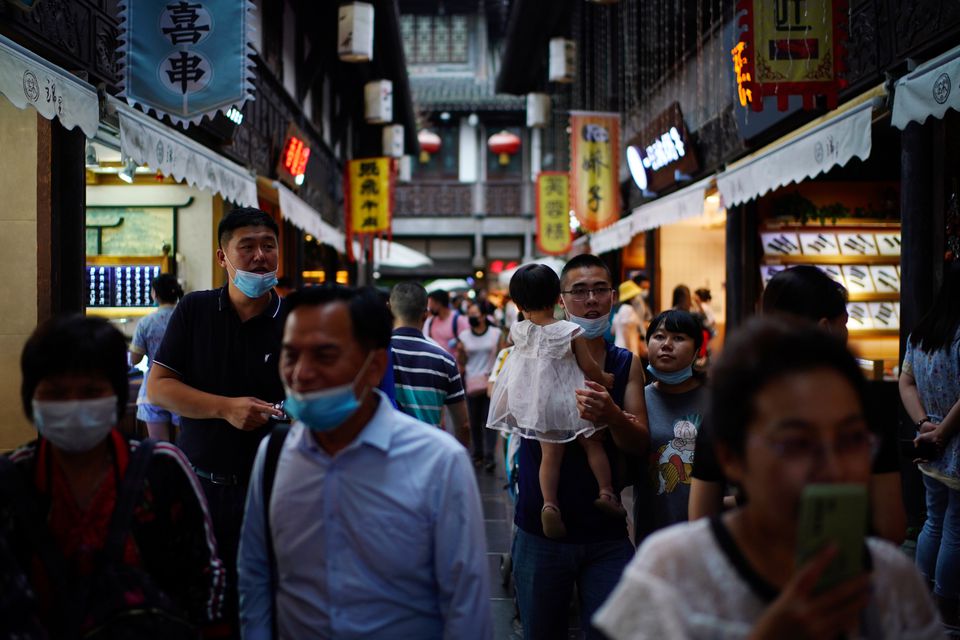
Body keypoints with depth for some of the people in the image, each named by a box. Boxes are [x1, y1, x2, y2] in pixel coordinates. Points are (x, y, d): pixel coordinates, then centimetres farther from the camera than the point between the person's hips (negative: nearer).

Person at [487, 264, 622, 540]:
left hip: (535, 401, 3)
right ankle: (606, 492, 10)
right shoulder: (571, 332, -14)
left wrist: (528, 318, 25)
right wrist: (604, 379, 12)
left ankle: (549, 502, -5)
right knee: (592, 444, 15)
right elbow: (589, 368, -7)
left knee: (550, 453, 8)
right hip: (569, 401, -2)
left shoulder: (517, 332, -7)